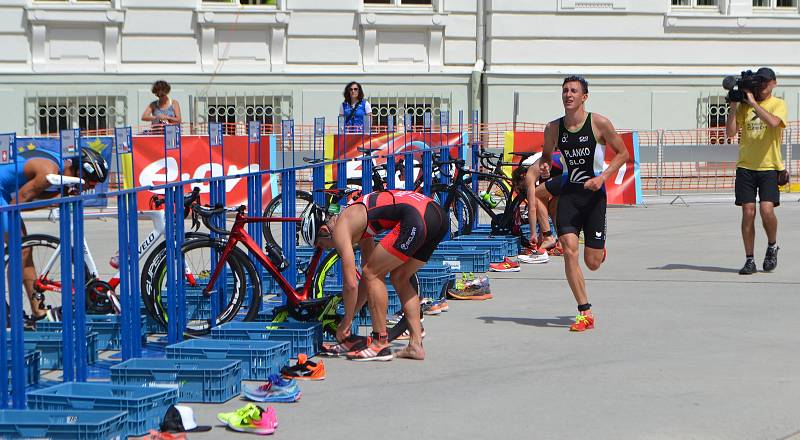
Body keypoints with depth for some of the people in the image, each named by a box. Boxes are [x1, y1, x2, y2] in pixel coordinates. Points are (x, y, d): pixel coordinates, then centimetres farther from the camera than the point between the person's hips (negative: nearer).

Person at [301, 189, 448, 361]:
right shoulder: (357, 223, 30)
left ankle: (380, 344, 6)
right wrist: (350, 316, 39)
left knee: (372, 274, 4)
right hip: (438, 214, 10)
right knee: (399, 278, 23)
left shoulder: (340, 229, 3)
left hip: (416, 218, -10)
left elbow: (351, 284, 0)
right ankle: (416, 345, 19)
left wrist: (346, 322, 13)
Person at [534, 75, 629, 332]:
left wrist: (602, 177, -15)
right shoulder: (553, 128, 0)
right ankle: (585, 312, -8)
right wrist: (544, 165, -7)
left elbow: (623, 153, -2)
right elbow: (547, 155, 17)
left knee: (592, 263, 1)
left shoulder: (599, 124, -10)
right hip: (568, 193, 2)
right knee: (569, 251, -15)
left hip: (594, 195, -2)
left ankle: (600, 247, 41)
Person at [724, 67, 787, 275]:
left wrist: (754, 103, -16)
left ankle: (772, 247, 12)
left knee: (767, 209, -15)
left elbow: (773, 122, -21)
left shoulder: (778, 104, 2)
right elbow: (730, 132, 3)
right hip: (746, 166, 2)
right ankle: (749, 260, 4)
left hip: (769, 166, -2)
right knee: (748, 212, -3)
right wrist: (733, 107, -7)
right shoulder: (745, 105, 10)